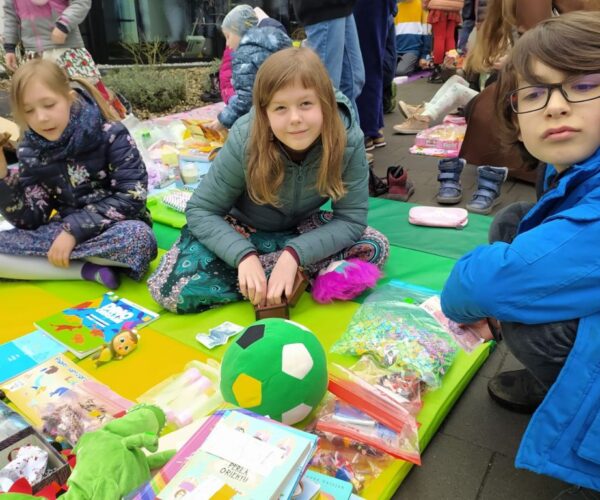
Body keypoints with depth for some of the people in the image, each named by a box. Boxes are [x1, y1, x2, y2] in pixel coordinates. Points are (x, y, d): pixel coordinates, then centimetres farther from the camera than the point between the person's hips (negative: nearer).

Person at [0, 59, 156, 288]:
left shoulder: (111, 135, -14)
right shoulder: (30, 151, -1)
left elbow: (132, 196, -20)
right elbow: (29, 220, -4)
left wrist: (74, 229, -22)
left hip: (112, 228, -4)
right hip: (62, 230, 4)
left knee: (138, 238, -39)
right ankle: (87, 270, -19)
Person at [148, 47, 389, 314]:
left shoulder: (348, 140, -27)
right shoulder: (245, 141, -29)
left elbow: (351, 219, -23)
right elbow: (200, 210, -21)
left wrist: (294, 254, -36)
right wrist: (244, 255, -36)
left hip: (300, 228, 2)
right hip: (240, 228, -1)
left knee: (374, 248, -23)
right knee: (172, 289, -23)